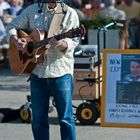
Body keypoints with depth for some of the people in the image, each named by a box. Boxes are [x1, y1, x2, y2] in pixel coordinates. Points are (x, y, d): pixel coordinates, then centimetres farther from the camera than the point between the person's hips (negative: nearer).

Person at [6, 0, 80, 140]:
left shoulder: (69, 13, 0)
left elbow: (73, 41, -8)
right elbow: (11, 28, 14)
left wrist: (61, 44, -29)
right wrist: (16, 40, -8)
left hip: (61, 71, -3)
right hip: (37, 72, 3)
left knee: (65, 118, 0)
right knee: (38, 119, 10)